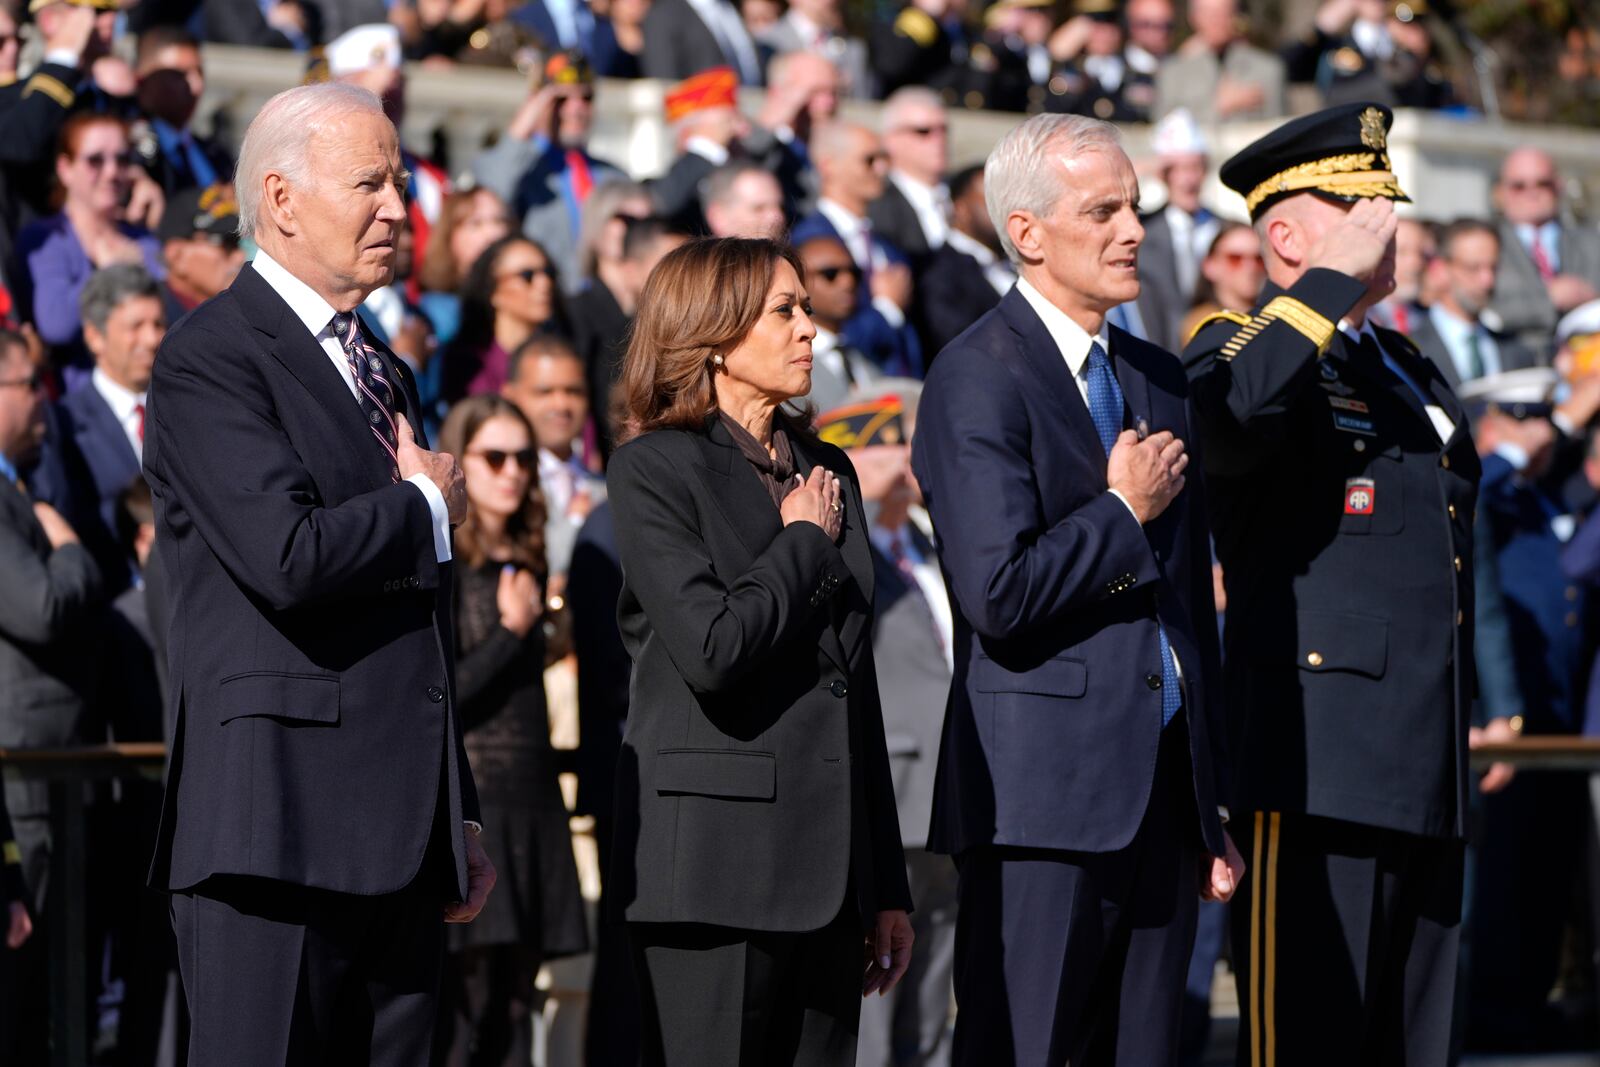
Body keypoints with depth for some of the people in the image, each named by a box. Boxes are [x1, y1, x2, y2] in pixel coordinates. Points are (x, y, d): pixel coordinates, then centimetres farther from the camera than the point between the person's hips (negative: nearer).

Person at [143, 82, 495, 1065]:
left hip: (401, 837, 8)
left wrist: (461, 815, 23)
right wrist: (427, 504, -3)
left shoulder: (385, 374, 22)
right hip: (280, 827, -8)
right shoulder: (212, 360, -6)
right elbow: (289, 557, -21)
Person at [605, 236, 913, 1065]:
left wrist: (886, 886, 17)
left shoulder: (827, 471, 17)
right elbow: (712, 648, -19)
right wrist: (804, 543, -3)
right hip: (716, 861, -6)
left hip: (825, 858, 6)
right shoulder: (655, 469, -4)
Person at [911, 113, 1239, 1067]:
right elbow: (999, 595, -20)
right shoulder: (981, 377, -9)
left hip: (1162, 788, 7)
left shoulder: (1161, 380, 16)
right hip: (1045, 790, -7)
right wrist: (1124, 512, -8)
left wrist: (1212, 813, 19)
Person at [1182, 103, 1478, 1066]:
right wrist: (1336, 279, -20)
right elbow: (1229, 413, -29)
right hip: (1318, 765, -8)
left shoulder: (1415, 376, 23)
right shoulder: (1247, 350, -2)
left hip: (1426, 772, 8)